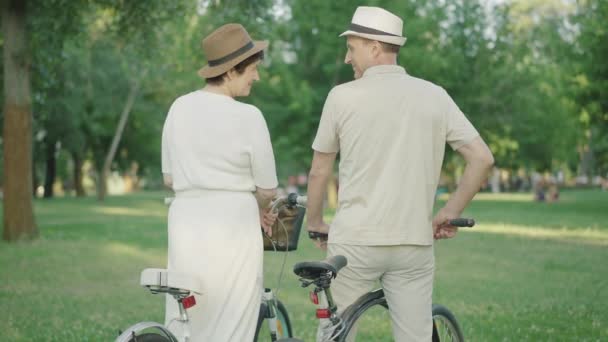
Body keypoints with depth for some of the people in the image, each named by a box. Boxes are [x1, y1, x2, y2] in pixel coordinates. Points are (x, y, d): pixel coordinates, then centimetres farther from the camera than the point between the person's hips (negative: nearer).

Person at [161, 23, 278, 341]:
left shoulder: (179, 108, 6)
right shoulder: (248, 116, -10)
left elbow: (169, 178, 12)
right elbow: (267, 190, -2)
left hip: (186, 222, 5)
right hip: (232, 227, -5)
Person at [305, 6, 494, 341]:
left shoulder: (343, 96, -3)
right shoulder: (434, 96, 3)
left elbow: (319, 171, 5)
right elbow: (482, 158, 0)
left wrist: (315, 222, 20)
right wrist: (450, 213, 9)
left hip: (355, 240, -2)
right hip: (415, 242, 2)